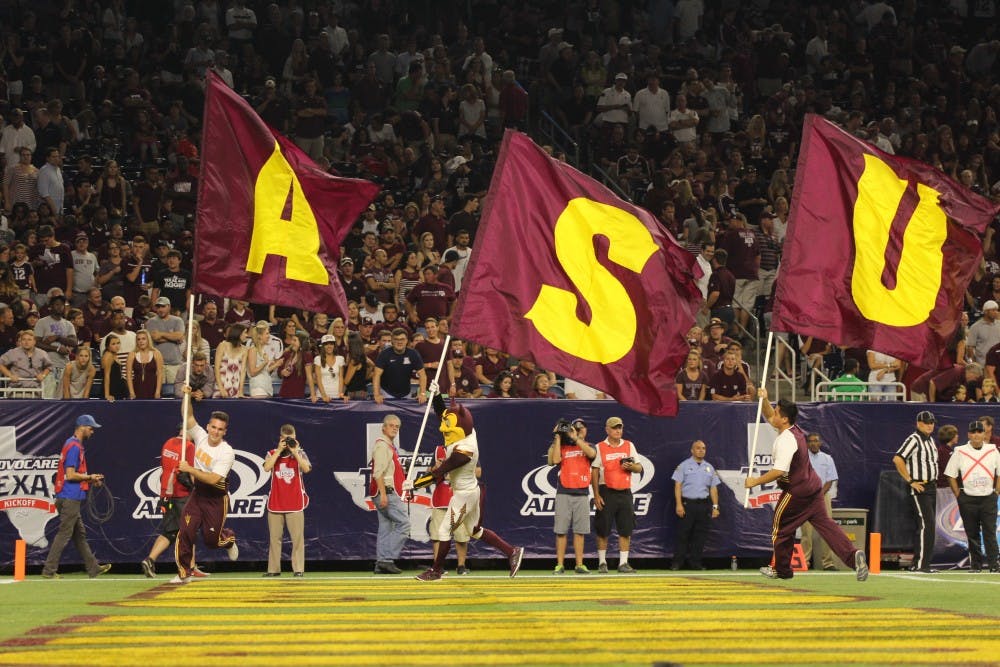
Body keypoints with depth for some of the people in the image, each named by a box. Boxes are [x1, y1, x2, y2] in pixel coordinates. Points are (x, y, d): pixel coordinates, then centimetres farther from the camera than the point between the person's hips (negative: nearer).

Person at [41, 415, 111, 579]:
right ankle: (49, 570, -5)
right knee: (64, 534, -7)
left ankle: (93, 568, 21)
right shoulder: (74, 447, -14)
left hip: (71, 499, 11)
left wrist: (90, 480, 13)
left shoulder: (75, 445, 17)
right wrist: (90, 477, -9)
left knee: (80, 534, 14)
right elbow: (70, 475, -20)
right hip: (70, 498, -11)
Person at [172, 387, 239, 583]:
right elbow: (188, 416, -5)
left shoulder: (227, 452, -20)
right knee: (186, 530, -12)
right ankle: (184, 572, -6)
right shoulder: (201, 436, -4)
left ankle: (228, 538, 40)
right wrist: (186, 396, -21)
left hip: (217, 497, -4)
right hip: (198, 493, 4)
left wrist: (190, 470, -29)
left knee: (211, 539, 3)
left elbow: (213, 479, -28)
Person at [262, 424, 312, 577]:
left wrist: (295, 452, -15)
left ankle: (298, 569, -4)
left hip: (295, 504, -2)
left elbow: (306, 469, -14)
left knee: (297, 538, -5)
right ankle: (273, 569, 10)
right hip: (275, 503, 2)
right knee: (275, 538, 6)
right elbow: (267, 468, -13)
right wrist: (279, 451, -12)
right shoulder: (272, 454, 8)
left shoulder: (300, 453, 5)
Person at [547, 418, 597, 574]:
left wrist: (575, 438, -14)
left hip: (582, 494, 1)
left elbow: (591, 453, -12)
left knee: (579, 531, 1)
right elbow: (555, 460, -8)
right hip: (564, 493, -1)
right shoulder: (562, 446, 11)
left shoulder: (588, 446, 12)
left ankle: (579, 565, 4)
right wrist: (558, 438, -5)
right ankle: (559, 565, -3)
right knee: (561, 530, -3)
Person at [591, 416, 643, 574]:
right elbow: (595, 473, -1)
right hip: (606, 493, -3)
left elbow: (639, 468, 12)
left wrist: (631, 466, -12)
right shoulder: (599, 447, 2)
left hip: (625, 492, 3)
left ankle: (623, 563, 4)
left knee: (626, 529, -1)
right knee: (603, 530, 0)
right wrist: (596, 496, -8)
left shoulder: (629, 446, 11)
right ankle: (602, 562, 10)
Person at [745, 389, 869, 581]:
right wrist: (764, 400, 6)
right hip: (813, 487, 9)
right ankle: (852, 554, -15)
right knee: (824, 523, 2)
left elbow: (778, 471, -29)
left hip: (796, 491, -9)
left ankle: (781, 569, 20)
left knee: (782, 526, 9)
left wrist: (755, 481, -20)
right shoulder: (794, 430, 8)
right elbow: (770, 417, 23)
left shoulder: (786, 440, -21)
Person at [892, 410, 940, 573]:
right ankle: (920, 564, -13)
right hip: (919, 488, -9)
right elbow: (897, 459, -23)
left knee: (929, 525, 10)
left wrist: (934, 483, 16)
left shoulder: (930, 440, 16)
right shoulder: (914, 440, -12)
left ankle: (924, 563, 15)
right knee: (926, 524, -14)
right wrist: (911, 481, -21)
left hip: (931, 487, 9)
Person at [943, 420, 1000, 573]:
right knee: (972, 533, 4)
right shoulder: (960, 452, 2)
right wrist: (959, 496, 0)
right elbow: (951, 476, 4)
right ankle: (975, 564, 12)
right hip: (968, 500, 0)